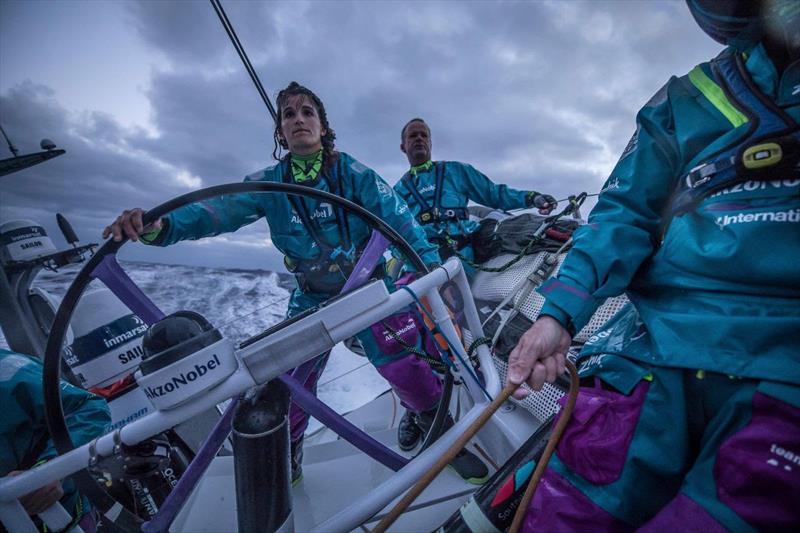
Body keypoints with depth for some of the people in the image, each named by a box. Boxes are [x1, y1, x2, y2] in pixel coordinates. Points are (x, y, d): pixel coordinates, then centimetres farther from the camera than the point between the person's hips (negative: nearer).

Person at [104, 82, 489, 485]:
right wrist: (159, 226, -35)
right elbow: (220, 210, -16)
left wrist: (434, 270, -27)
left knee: (409, 371, -9)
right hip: (312, 297, 3)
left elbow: (400, 222, -15)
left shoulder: (353, 173, -9)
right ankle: (285, 459, 29)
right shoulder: (270, 183, -2)